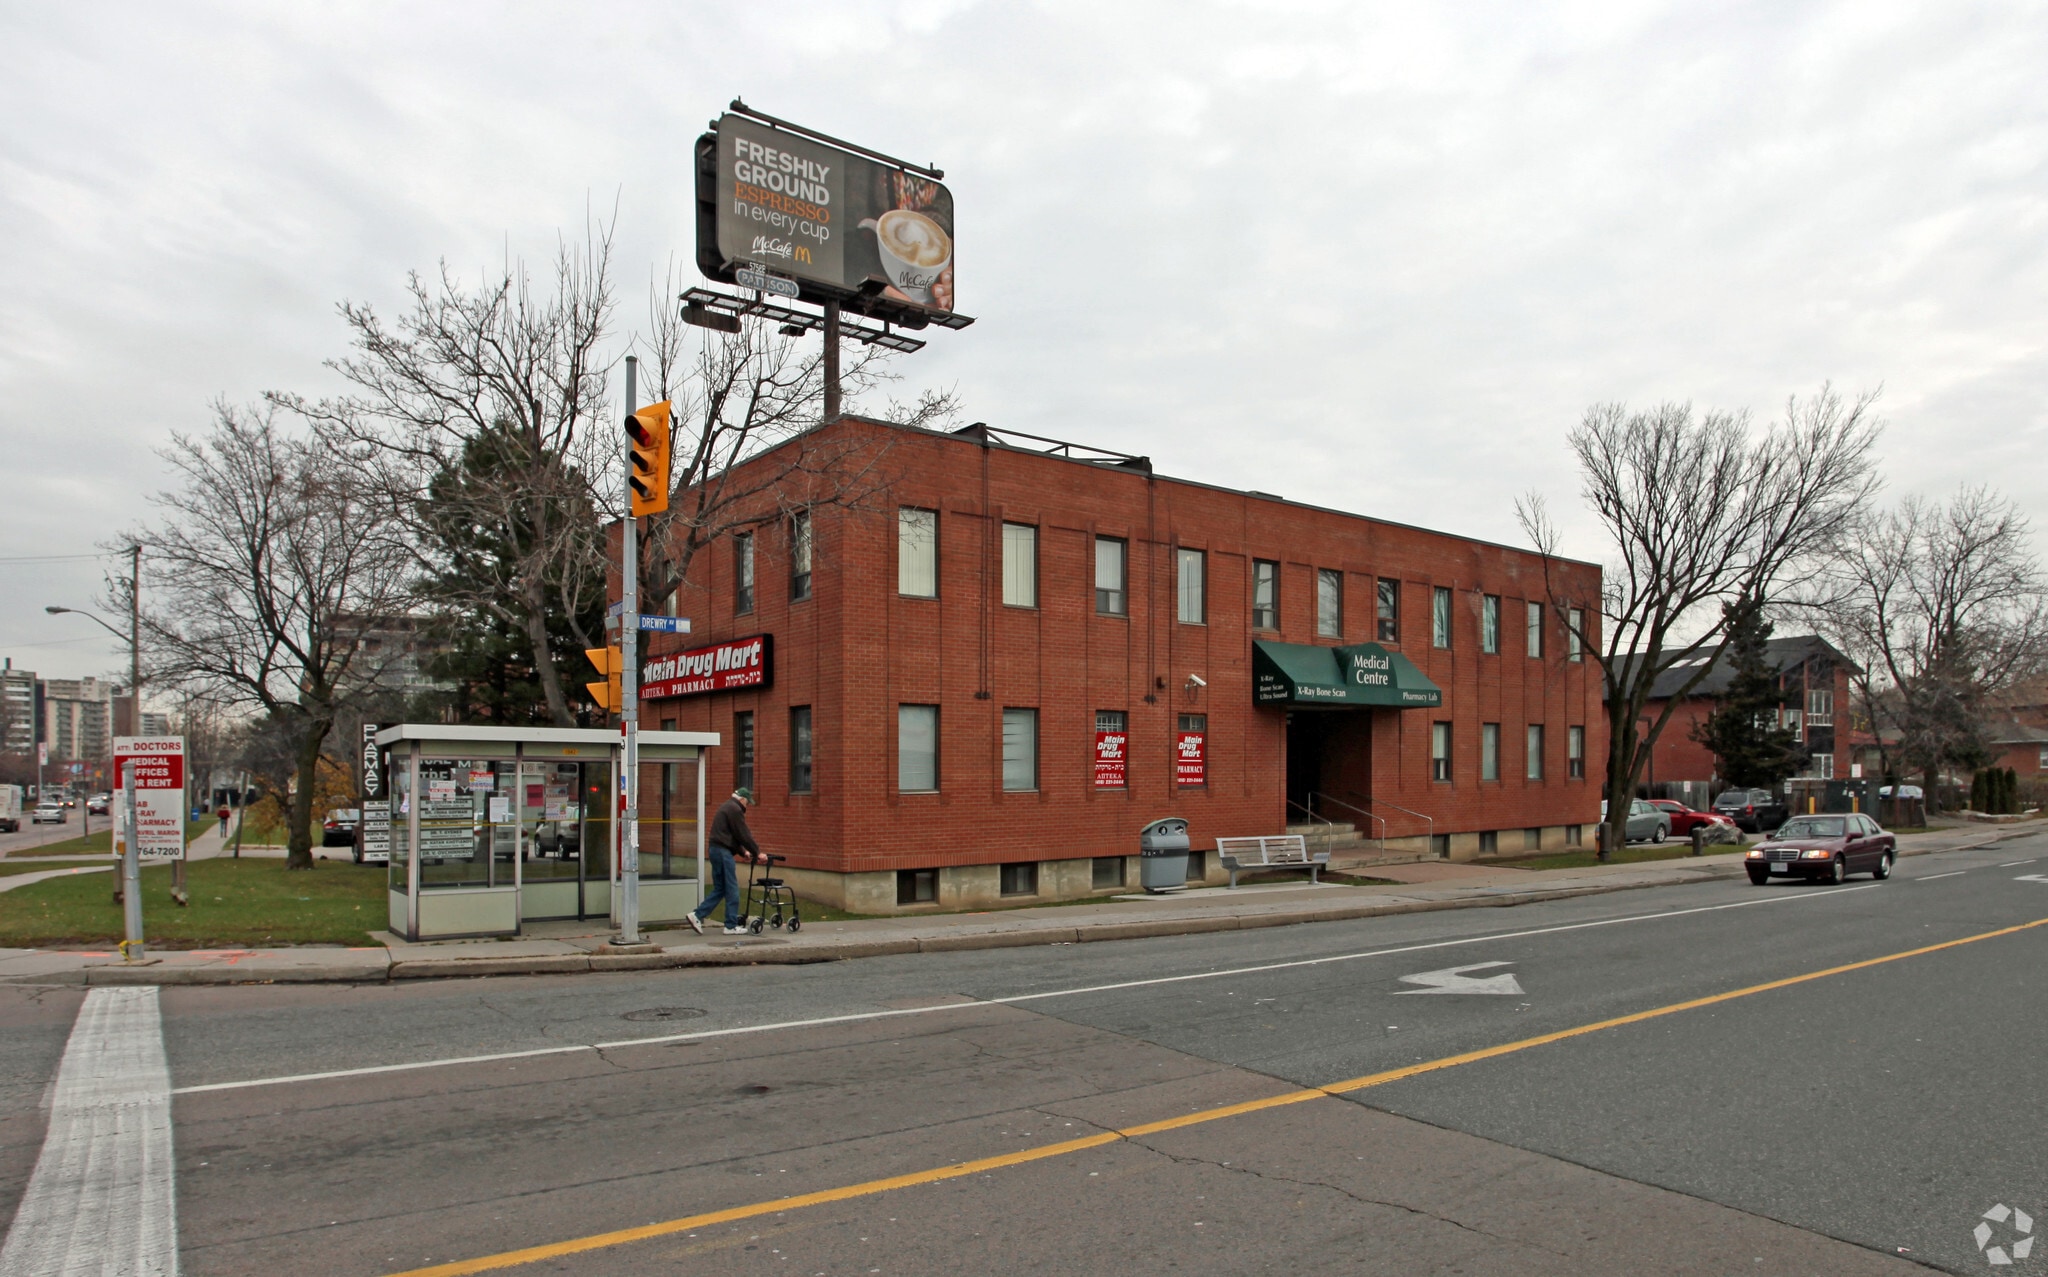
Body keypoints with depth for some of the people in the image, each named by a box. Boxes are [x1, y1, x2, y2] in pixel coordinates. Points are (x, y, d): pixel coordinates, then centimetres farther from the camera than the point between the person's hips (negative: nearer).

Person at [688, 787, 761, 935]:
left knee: (719, 888, 14)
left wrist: (743, 852, 21)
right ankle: (731, 926, 3)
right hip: (723, 852, -10)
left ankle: (697, 915, 7)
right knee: (732, 889, -2)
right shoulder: (735, 809, -11)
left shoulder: (726, 807, 20)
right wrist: (757, 852, -4)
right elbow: (743, 835, -12)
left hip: (716, 850, 10)